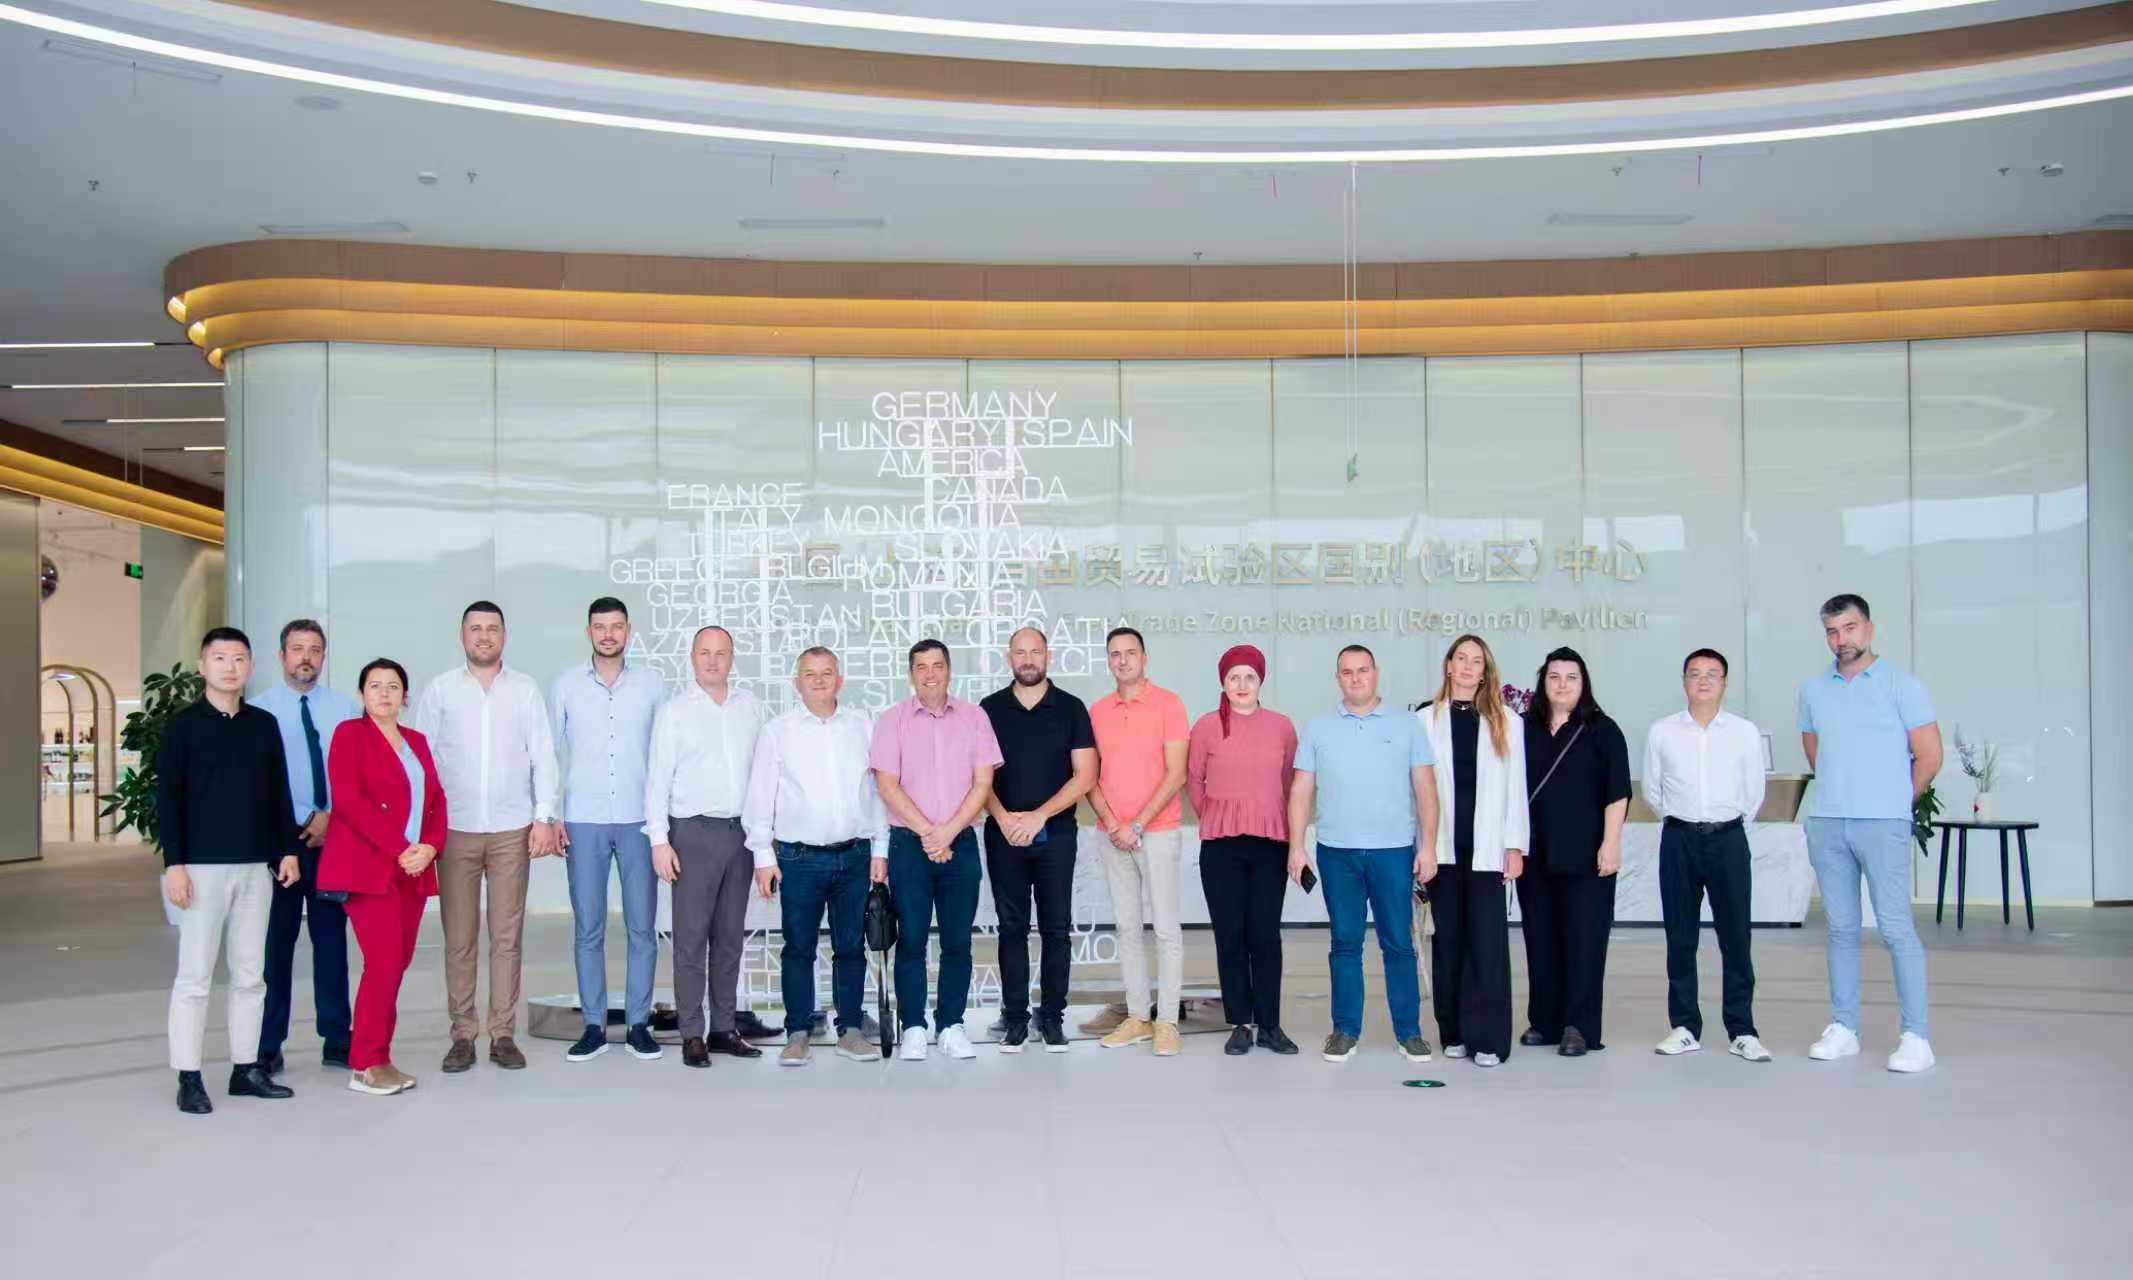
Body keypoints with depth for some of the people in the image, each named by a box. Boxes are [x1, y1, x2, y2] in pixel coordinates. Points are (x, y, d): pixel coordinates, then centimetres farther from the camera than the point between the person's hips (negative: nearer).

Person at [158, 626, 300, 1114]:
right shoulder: (182, 727, -2)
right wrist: (174, 863, -11)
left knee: (250, 975, 8)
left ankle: (246, 1069, 16)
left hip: (256, 867, 4)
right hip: (202, 866, -4)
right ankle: (188, 1079, 5)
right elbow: (167, 800, -5)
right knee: (194, 976, -1)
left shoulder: (264, 725, 10)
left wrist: (287, 850, 8)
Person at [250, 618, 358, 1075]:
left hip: (335, 837, 2)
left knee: (331, 939, 8)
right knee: (276, 941, 2)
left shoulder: (345, 708, 7)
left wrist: (332, 817, -10)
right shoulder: (260, 710, -1)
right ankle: (267, 1047, 10)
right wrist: (305, 819, -10)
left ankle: (337, 1041, 14)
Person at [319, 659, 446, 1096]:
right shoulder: (350, 734, 0)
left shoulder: (416, 741, 18)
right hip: (368, 868, -6)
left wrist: (429, 847, -5)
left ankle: (380, 1058, 12)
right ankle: (364, 1065, -3)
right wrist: (399, 849, -16)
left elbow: (436, 799, 14)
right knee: (384, 962, -13)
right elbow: (349, 801, -11)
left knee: (398, 964, 4)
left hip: (413, 869, 6)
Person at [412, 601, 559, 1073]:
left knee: (507, 936, 2)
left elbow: (543, 755, 6)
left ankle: (504, 1034, 8)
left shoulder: (524, 689, 7)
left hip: (512, 830, 0)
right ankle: (462, 1035, 10)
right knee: (459, 938, 2)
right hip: (455, 830, 0)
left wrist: (544, 817, -2)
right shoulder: (439, 690, 5)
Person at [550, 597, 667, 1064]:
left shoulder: (652, 684, 4)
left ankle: (638, 1023, 11)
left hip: (639, 819, 0)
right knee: (588, 928, 3)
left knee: (643, 927, 2)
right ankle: (593, 1026, 11)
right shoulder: (567, 685, 5)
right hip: (584, 821, 0)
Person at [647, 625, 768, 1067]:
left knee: (730, 936, 9)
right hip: (695, 832, -3)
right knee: (691, 936, -3)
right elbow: (658, 778, -2)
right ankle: (692, 1034, 1)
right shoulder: (675, 711, 0)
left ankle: (724, 1028, 16)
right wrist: (659, 840, -8)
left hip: (742, 832, 4)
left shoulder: (752, 707, 9)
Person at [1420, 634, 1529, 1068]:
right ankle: (1454, 1032, 15)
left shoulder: (1505, 722, 7)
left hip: (1485, 848, -1)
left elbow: (1515, 787, 5)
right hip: (1443, 847, 1)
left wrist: (1515, 846, -2)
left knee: (1487, 939, -3)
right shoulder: (1426, 720, 7)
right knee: (1447, 938, 6)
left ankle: (1488, 1037, 1)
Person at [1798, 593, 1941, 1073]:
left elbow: (1929, 756, 0)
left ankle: (1916, 1036, -2)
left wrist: (1895, 801, 9)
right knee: (1841, 929, 9)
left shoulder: (1900, 684, -1)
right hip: (1826, 823, 4)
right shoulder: (1813, 690, 12)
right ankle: (1843, 1028, 15)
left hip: (1882, 824, -4)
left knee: (1896, 929, -6)